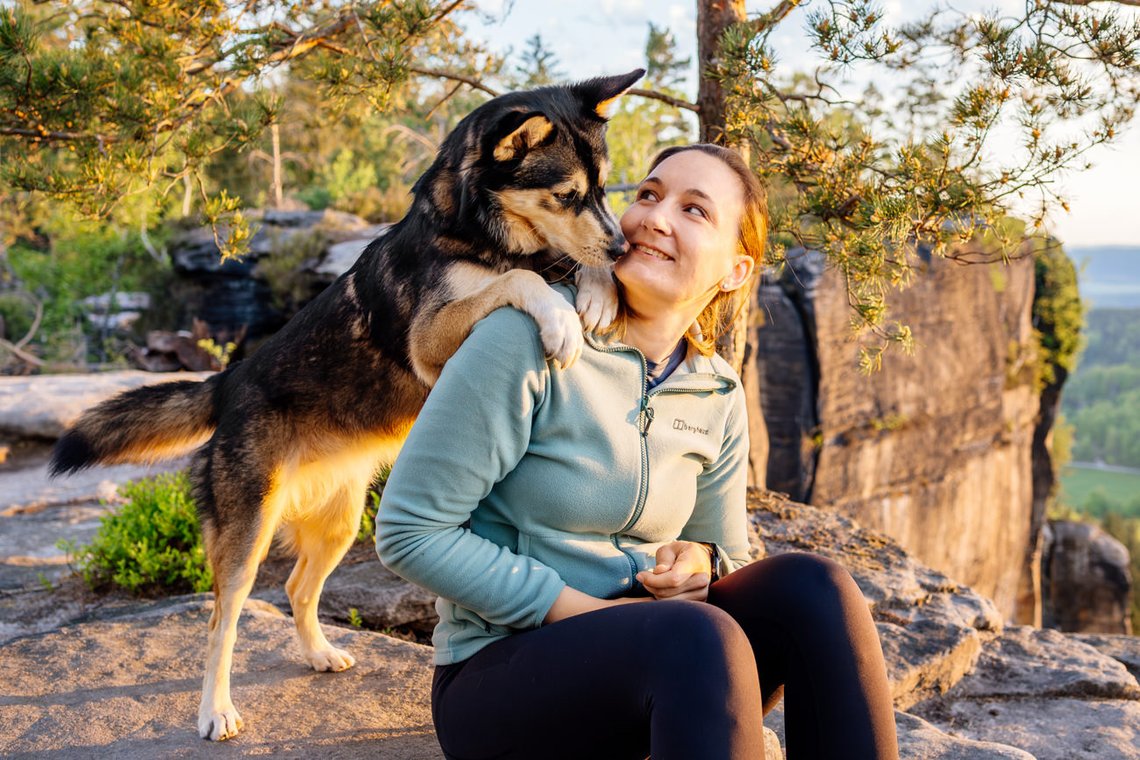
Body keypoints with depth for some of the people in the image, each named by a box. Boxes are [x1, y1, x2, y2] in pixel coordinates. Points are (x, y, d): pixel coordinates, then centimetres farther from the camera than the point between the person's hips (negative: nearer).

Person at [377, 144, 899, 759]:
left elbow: (723, 553, 17)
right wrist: (575, 608, -18)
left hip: (647, 654, 6)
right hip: (500, 674, -5)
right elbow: (409, 530, -14)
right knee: (699, 636, -34)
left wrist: (698, 561, -9)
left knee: (811, 586, -20)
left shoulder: (718, 398, 4)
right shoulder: (531, 339, -14)